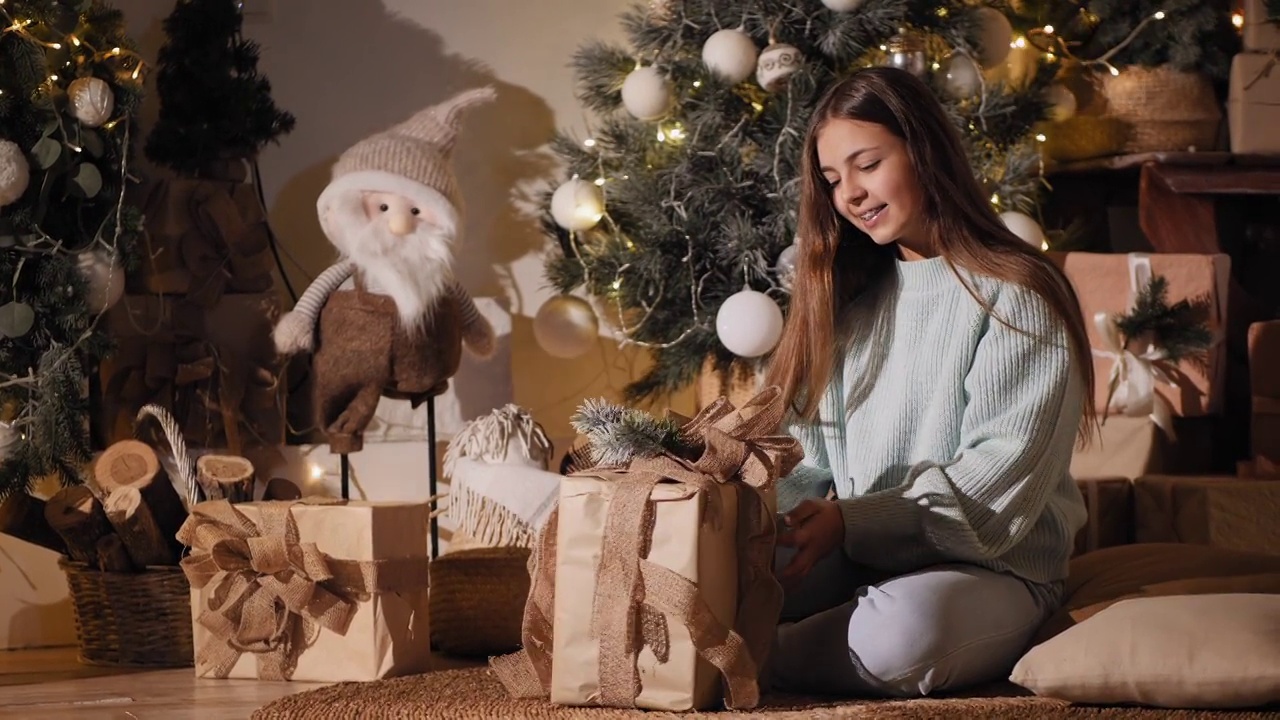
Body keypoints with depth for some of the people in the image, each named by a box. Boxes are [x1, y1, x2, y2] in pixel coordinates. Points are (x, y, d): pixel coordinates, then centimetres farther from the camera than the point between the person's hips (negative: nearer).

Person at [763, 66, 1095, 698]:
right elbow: (808, 453, 13)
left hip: (990, 568, -4)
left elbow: (998, 487, -13)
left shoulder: (1016, 297, -5)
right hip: (850, 558, 4)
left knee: (908, 628, -39)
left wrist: (850, 522, -24)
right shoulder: (850, 300, 17)